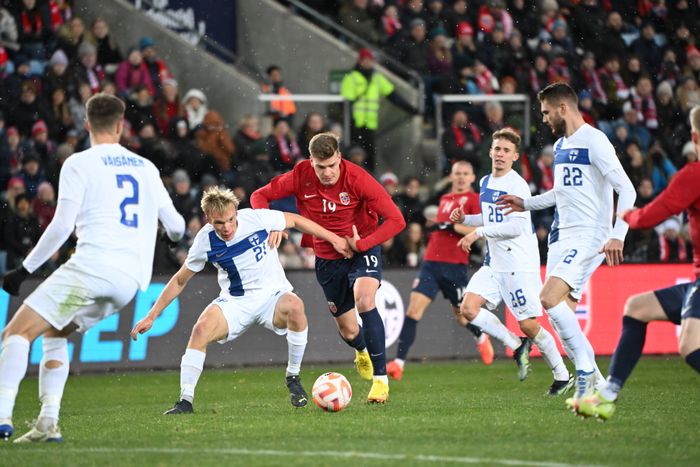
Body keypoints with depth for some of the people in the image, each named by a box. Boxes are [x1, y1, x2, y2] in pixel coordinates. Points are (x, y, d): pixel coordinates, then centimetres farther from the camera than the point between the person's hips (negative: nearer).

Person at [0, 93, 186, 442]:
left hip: (92, 267, -6)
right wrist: (174, 232, 47)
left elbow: (62, 226, -6)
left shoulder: (78, 164, 3)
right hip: (130, 282, 6)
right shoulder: (146, 168, 19)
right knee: (54, 333, 24)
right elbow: (176, 226, 22)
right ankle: (48, 423, 8)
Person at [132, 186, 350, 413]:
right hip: (235, 301, 1)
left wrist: (334, 239, 6)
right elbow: (180, 280, 3)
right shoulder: (206, 241, -11)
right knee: (202, 329, -28)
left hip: (272, 296, -1)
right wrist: (151, 316, 1)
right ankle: (185, 400, -19)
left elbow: (295, 220, 2)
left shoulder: (256, 218, -16)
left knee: (295, 306, -36)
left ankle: (293, 378, -16)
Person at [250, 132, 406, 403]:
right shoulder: (300, 177, -16)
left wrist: (362, 244, -27)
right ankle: (362, 351, 50)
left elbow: (396, 220, -21)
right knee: (348, 330, 9)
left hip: (362, 249, -3)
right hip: (327, 257, 3)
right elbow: (259, 196, -4)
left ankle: (380, 378, -25)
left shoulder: (357, 178, -23)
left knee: (364, 300, -32)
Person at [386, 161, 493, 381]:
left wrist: (453, 227, -20)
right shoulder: (444, 199, 18)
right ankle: (399, 362, -16)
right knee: (413, 310, -11)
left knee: (461, 314, 10)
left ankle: (481, 337, 45)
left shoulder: (473, 199, -1)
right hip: (431, 262, 4)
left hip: (455, 266, -4)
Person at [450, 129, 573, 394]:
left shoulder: (517, 185, -14)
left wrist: (479, 233, -22)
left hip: (520, 266, -8)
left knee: (528, 325, -5)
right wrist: (465, 219, 11)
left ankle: (563, 377, 12)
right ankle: (516, 346, 4)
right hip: (493, 264, 8)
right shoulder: (485, 183, 12)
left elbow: (517, 226, -23)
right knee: (468, 308, -11)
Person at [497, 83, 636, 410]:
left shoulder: (594, 141, -12)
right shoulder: (560, 145, 17)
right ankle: (594, 383, 12)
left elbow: (626, 190, -17)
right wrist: (526, 204, 27)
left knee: (550, 298, -23)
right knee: (561, 314, 4)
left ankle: (587, 375, -15)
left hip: (589, 236, -9)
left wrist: (617, 235, -26)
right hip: (562, 236, 9)